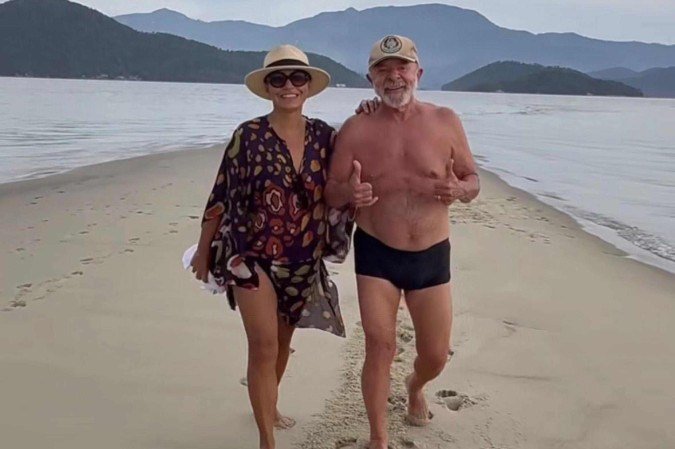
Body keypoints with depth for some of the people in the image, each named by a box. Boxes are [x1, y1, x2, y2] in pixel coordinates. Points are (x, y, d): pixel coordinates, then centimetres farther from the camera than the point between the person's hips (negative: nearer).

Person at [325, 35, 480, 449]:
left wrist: (459, 189, -20)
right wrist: (349, 192, -26)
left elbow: (473, 180, 4)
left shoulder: (446, 122, -4)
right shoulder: (356, 129, -6)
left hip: (432, 256, 2)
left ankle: (415, 386, 48)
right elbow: (331, 195, -2)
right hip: (376, 254, -1)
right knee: (380, 348, -1)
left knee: (436, 355, 10)